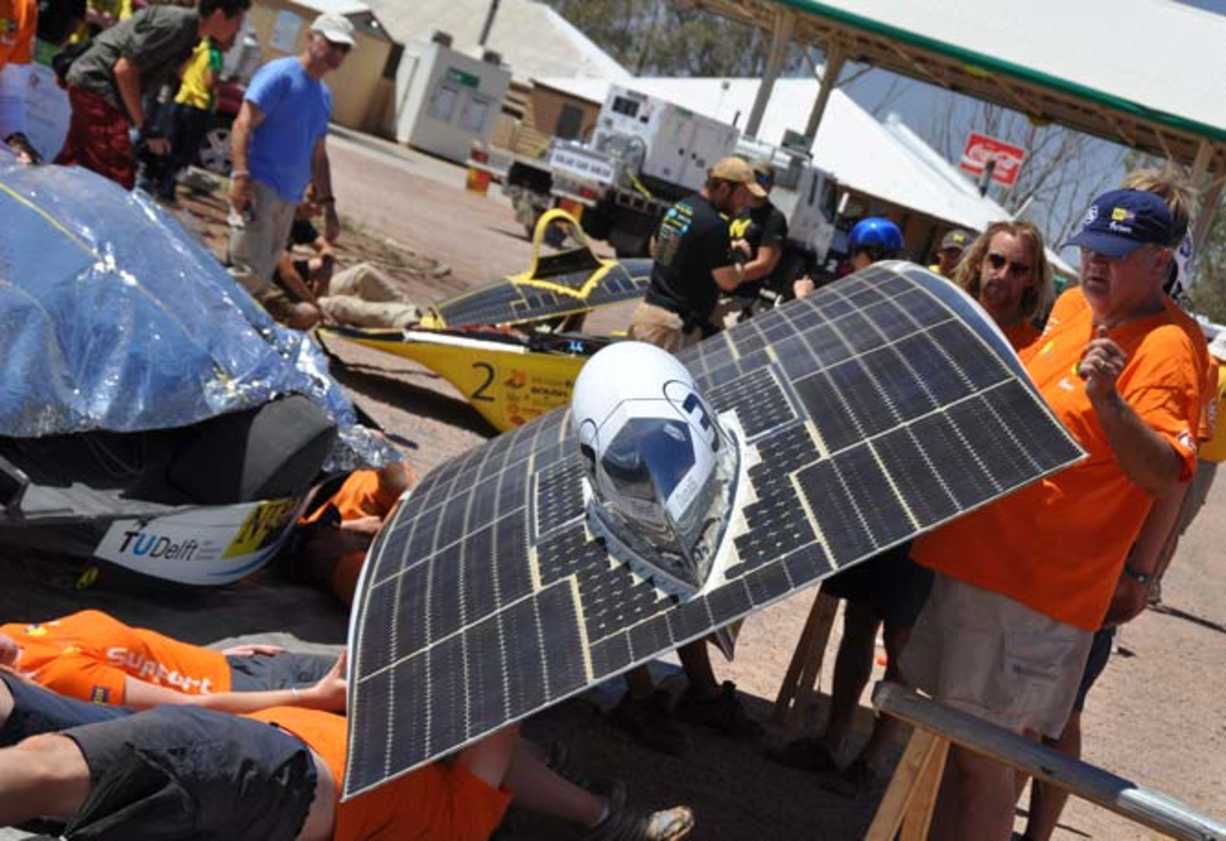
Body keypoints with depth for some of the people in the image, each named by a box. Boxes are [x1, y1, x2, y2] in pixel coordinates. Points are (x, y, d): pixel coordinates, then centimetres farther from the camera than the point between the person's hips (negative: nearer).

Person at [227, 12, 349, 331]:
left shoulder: (324, 95, 20)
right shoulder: (280, 74, -6)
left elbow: (318, 156, 26)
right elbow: (243, 125, -14)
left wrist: (328, 205, 23)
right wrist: (241, 175, -25)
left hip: (289, 197, 8)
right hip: (259, 185, -8)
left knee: (260, 273, 8)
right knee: (249, 271, -14)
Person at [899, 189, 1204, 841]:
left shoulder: (1164, 348, -13)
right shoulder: (1073, 310, 12)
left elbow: (1165, 476, -24)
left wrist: (1107, 400, -35)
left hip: (1033, 590, -8)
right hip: (971, 556, 9)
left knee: (982, 753, -3)